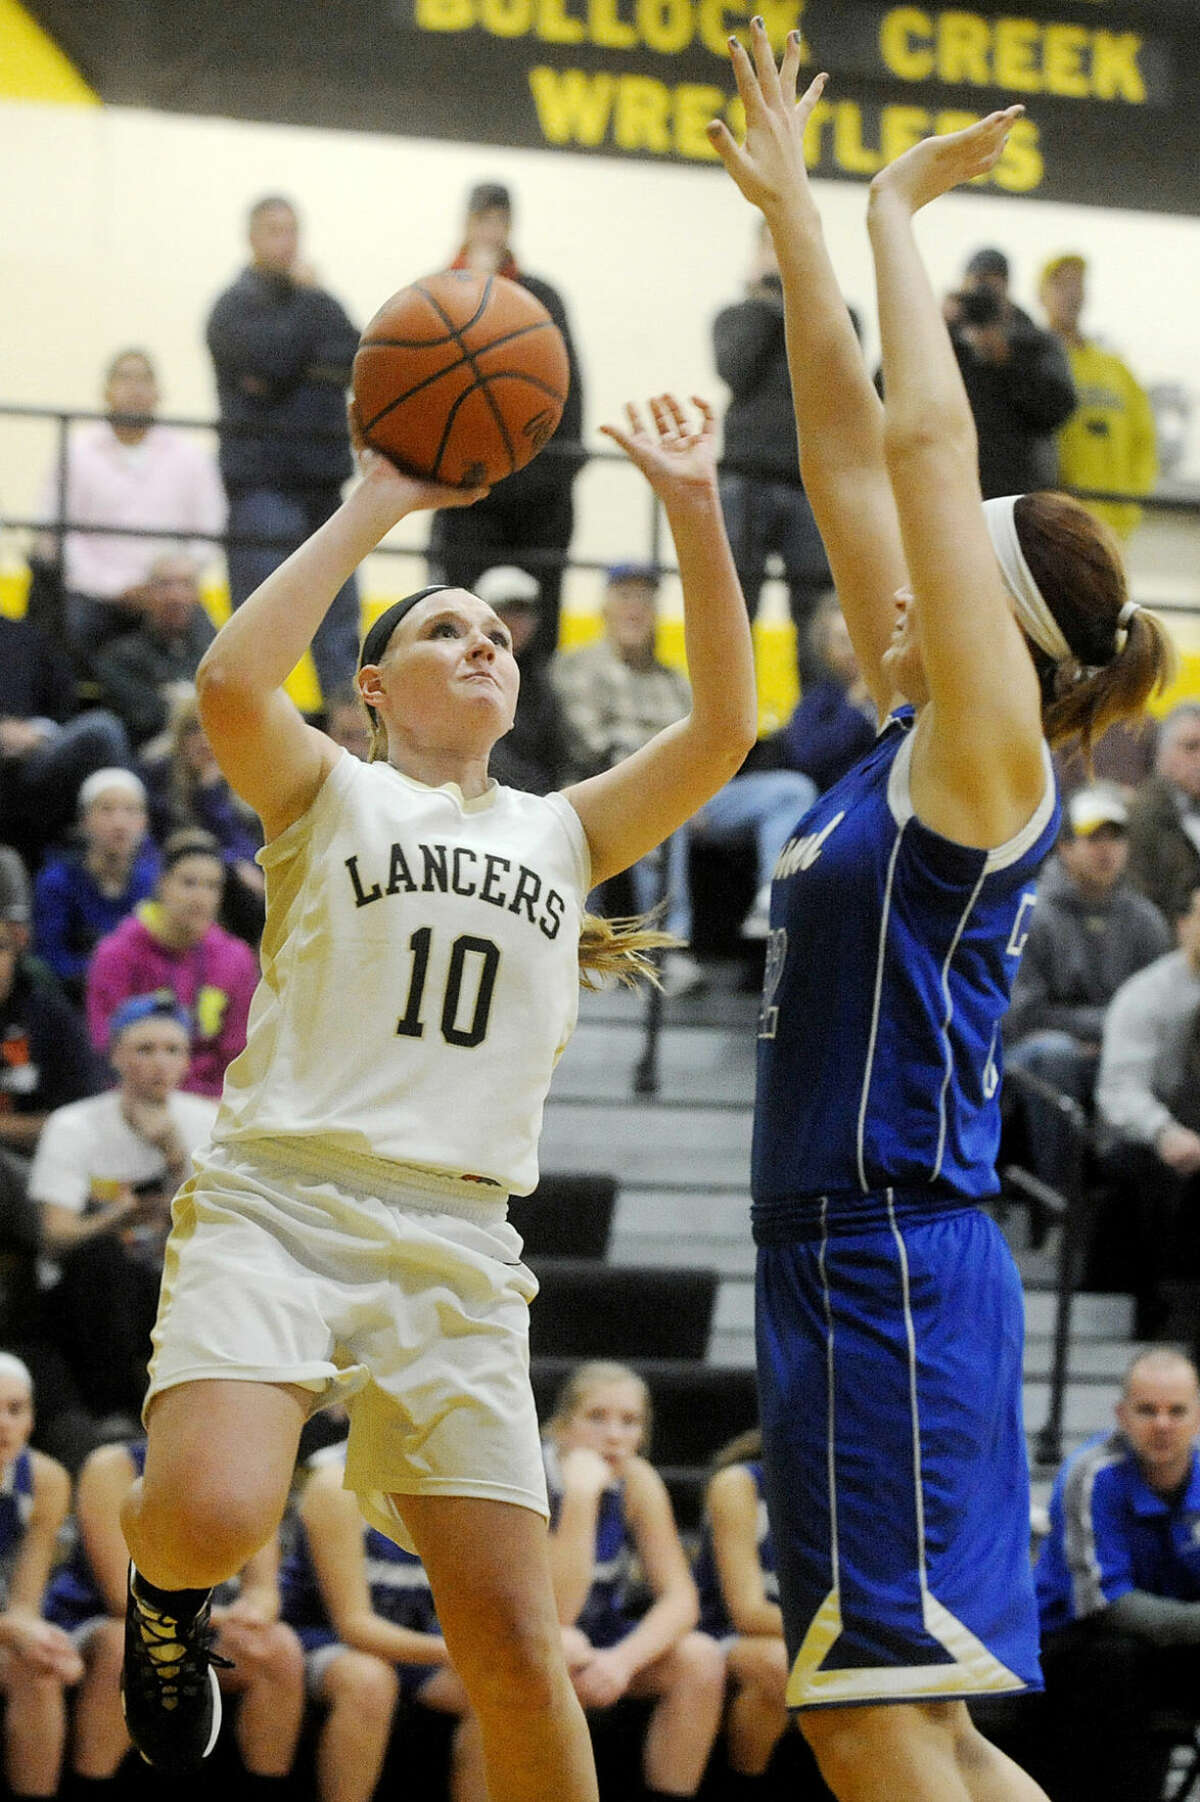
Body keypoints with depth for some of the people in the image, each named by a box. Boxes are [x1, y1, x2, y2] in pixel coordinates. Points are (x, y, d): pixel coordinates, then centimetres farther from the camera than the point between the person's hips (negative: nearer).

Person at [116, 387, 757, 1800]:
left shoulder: (563, 832, 22)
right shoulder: (329, 794, 11)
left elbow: (723, 727, 11)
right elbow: (230, 681, -10)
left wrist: (693, 513, 5)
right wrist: (373, 509, -5)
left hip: (454, 1244, 3)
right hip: (275, 1202, -3)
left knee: (511, 1648, -5)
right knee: (216, 1516, -28)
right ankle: (164, 1575, 8)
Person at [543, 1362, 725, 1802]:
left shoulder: (636, 1481, -6)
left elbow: (680, 1598, -11)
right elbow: (556, 1612, -30)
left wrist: (624, 1659, -30)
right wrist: (580, 1498, -36)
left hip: (595, 1644, 5)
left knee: (701, 1659, -19)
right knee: (565, 1652, -38)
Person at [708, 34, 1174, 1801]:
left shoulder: (990, 761, -10)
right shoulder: (918, 734, 12)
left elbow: (927, 436, -15)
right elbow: (853, 452, 16)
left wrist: (894, 213, -5)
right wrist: (790, 212, 17)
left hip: (903, 1270, -9)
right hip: (839, 1261, 9)